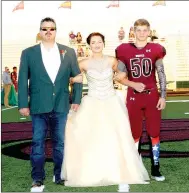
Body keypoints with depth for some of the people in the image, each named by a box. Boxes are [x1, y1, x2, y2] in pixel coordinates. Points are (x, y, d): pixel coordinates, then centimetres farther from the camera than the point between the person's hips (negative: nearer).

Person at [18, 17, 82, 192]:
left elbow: (77, 77, 7)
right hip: (39, 106, -1)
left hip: (61, 106, 1)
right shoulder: (28, 53, 3)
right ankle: (38, 179, 14)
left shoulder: (69, 52, 6)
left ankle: (60, 175, 25)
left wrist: (76, 100, 1)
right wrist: (23, 104, -5)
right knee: (37, 143, 3)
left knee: (60, 143, 11)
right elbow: (22, 80, 1)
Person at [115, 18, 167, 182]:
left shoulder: (155, 49, -1)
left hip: (153, 97, 0)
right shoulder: (125, 50, -1)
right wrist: (133, 84, -14)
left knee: (155, 134, 5)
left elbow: (162, 75, 2)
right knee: (135, 135, 9)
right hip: (133, 98, 0)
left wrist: (163, 96, -3)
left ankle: (155, 169, 15)